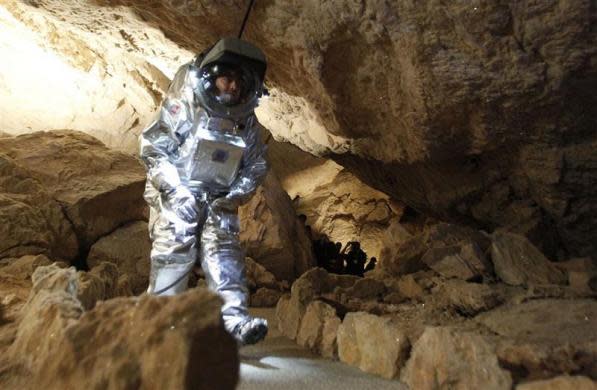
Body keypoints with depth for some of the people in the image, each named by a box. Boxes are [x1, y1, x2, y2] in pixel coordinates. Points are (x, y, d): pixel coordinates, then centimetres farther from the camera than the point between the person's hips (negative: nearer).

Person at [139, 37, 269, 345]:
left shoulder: (247, 120, 6)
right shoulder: (185, 104, -6)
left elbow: (256, 165, 11)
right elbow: (153, 148, -7)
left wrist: (236, 194, -6)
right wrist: (176, 191, -17)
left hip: (219, 201, 4)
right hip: (176, 196, -3)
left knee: (224, 251, -10)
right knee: (174, 252, -11)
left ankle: (234, 318, -18)